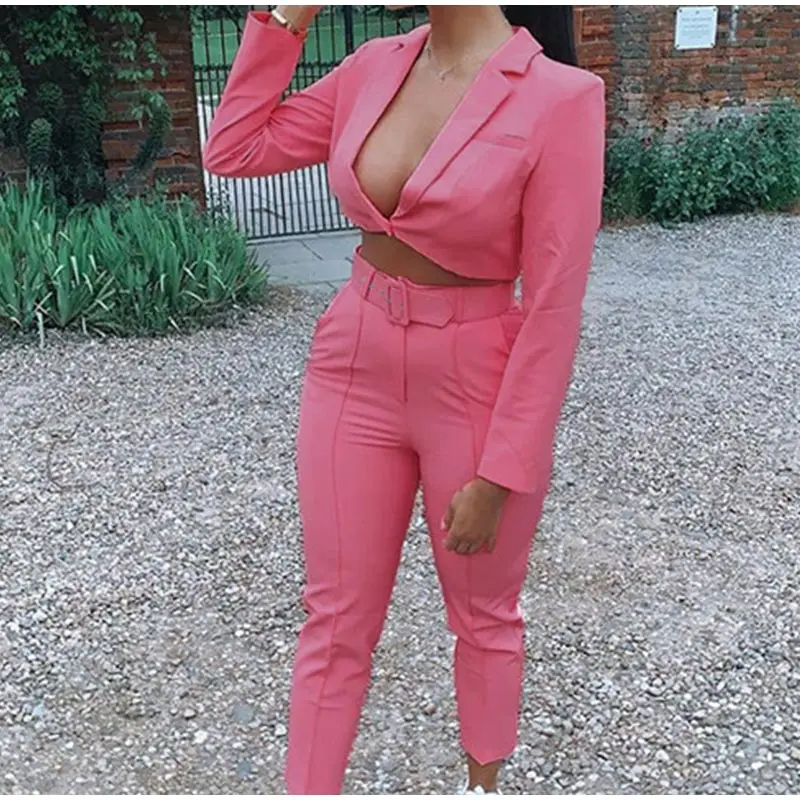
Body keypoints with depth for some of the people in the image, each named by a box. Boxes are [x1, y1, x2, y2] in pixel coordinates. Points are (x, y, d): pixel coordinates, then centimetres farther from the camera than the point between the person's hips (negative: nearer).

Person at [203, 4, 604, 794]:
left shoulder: (558, 98, -18)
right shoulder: (374, 67, 0)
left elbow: (552, 308, -17)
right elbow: (232, 150, 6)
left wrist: (498, 472, -14)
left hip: (477, 387, -4)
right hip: (353, 370, 4)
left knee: (483, 618, 19)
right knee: (335, 619, 13)